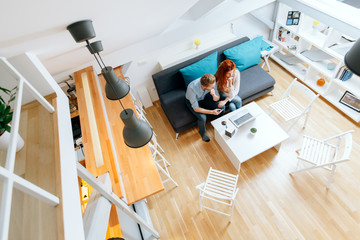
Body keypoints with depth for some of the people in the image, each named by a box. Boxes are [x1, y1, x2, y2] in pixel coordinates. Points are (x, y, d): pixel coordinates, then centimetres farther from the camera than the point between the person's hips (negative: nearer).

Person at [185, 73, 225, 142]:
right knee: (202, 117, -27)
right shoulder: (192, 88, -41)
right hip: (192, 101, -4)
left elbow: (217, 99, -14)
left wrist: (214, 95, -37)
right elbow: (196, 109, -31)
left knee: (221, 107, -13)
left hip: (204, 97, 4)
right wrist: (212, 112, -35)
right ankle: (202, 133, 7)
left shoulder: (212, 82, -28)